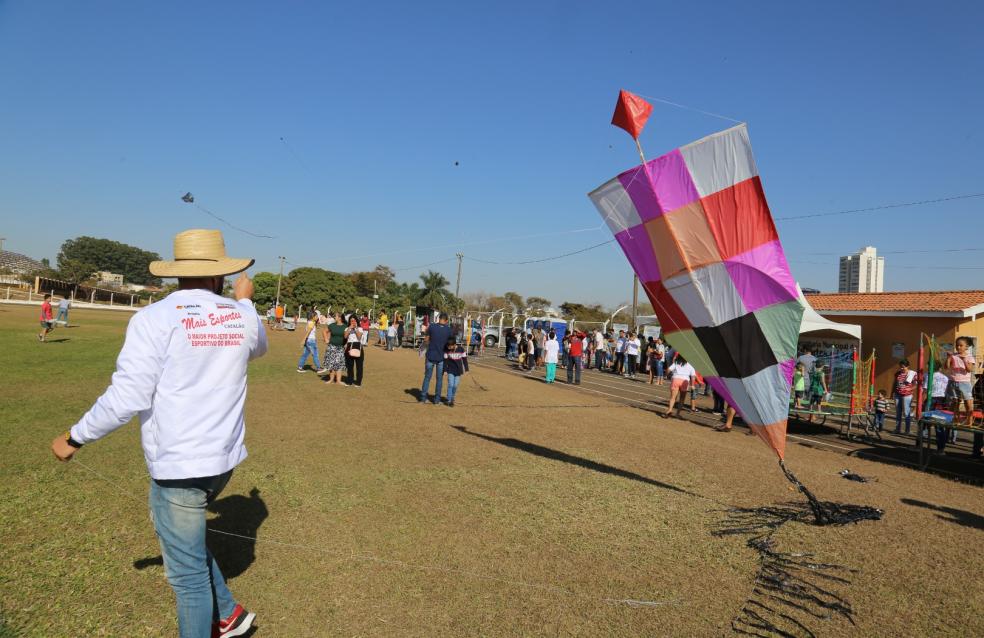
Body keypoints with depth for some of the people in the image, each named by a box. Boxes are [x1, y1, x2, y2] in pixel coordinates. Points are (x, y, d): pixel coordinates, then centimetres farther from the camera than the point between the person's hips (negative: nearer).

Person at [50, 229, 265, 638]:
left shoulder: (156, 318, -15)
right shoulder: (241, 317, 0)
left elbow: (126, 399, -17)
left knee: (187, 572, 9)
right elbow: (258, 347, 25)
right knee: (178, 532, 28)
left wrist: (75, 438, -1)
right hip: (224, 460, 6)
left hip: (179, 466, -6)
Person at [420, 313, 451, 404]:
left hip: (430, 356, 0)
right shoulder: (448, 330, -6)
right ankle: (437, 399, 11)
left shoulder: (431, 326, -8)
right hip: (441, 358, 0)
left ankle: (423, 397, 14)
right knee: (439, 379, 10)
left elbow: (426, 340, 1)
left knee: (427, 377, 12)